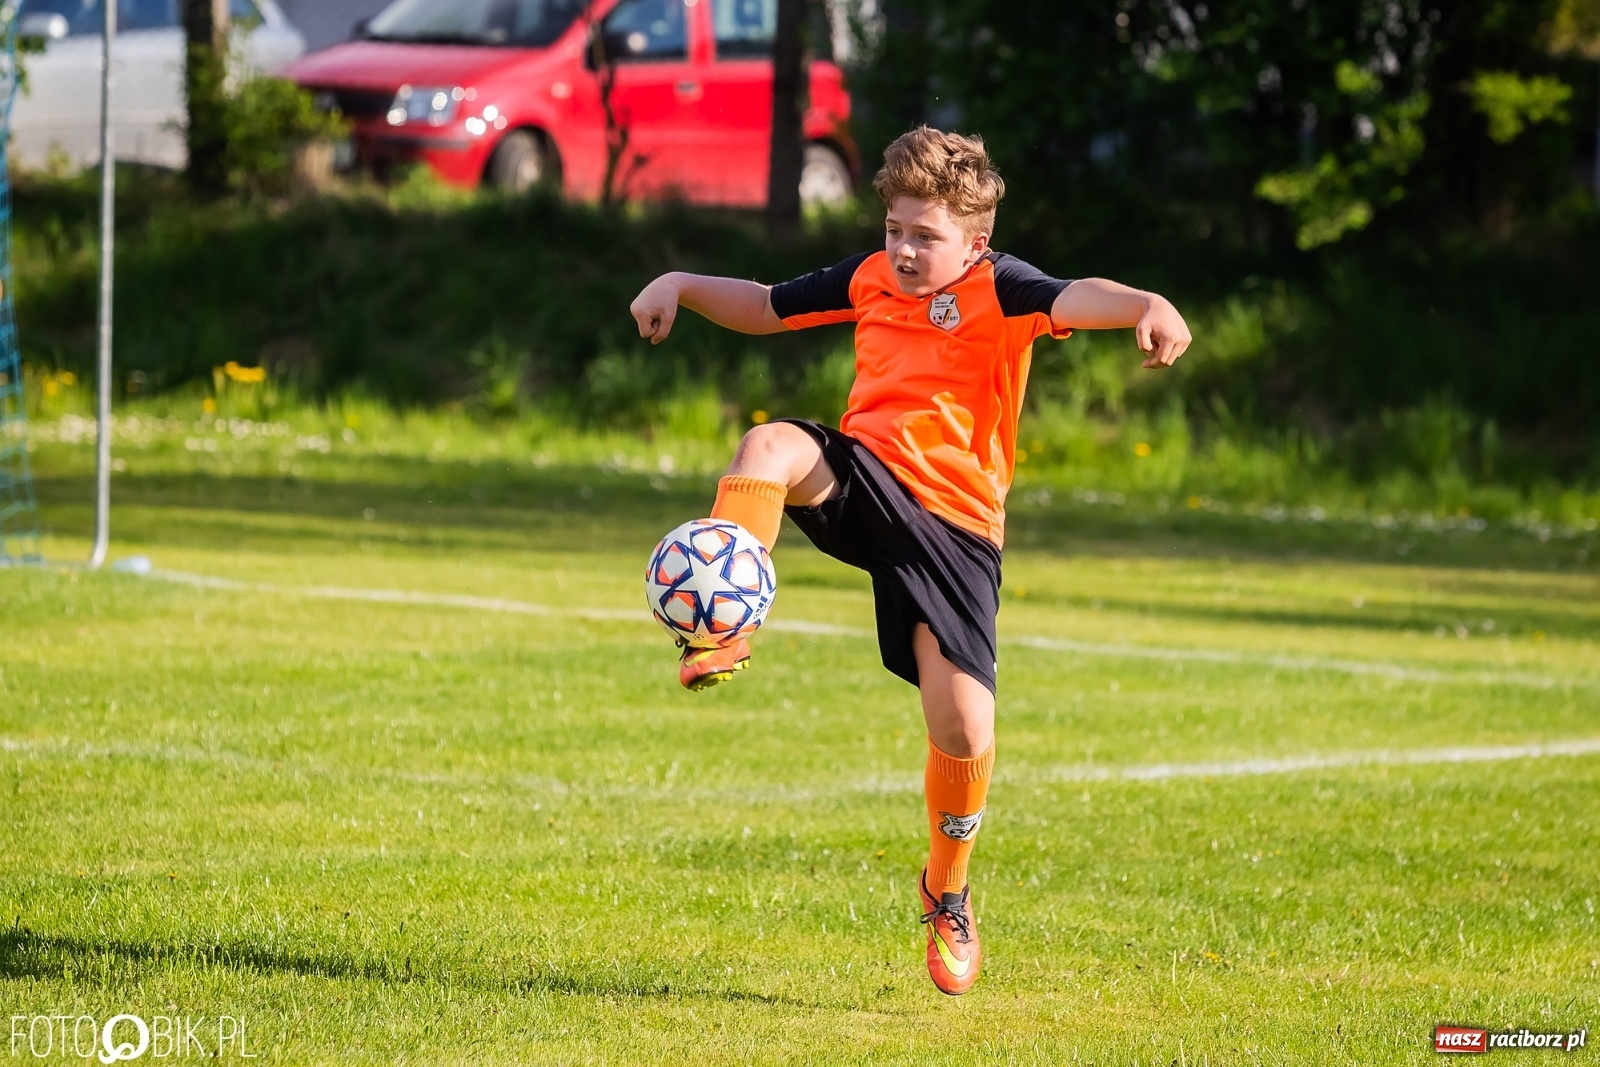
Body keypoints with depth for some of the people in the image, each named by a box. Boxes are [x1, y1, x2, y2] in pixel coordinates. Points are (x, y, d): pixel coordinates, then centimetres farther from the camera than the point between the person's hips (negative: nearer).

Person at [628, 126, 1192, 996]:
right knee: (773, 446, -32)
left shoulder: (996, 290, -8)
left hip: (954, 522, -3)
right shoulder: (871, 279, 10)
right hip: (863, 481, 3)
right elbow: (765, 308, 25)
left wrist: (1149, 307, -51)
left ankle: (947, 892, 21)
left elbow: (1074, 300, -30)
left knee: (965, 734, -8)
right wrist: (681, 287, 9)